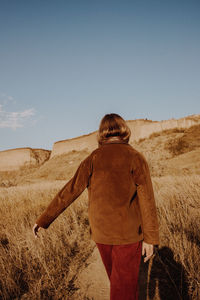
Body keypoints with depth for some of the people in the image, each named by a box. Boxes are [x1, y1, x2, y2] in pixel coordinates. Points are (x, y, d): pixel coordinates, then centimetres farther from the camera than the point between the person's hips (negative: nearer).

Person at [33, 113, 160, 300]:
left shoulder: (93, 158, -2)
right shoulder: (135, 157, -9)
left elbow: (70, 191, -5)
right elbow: (146, 200, -12)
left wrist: (44, 220, 1)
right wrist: (150, 239, -6)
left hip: (100, 232, 4)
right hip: (128, 234, -3)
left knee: (119, 279, 23)